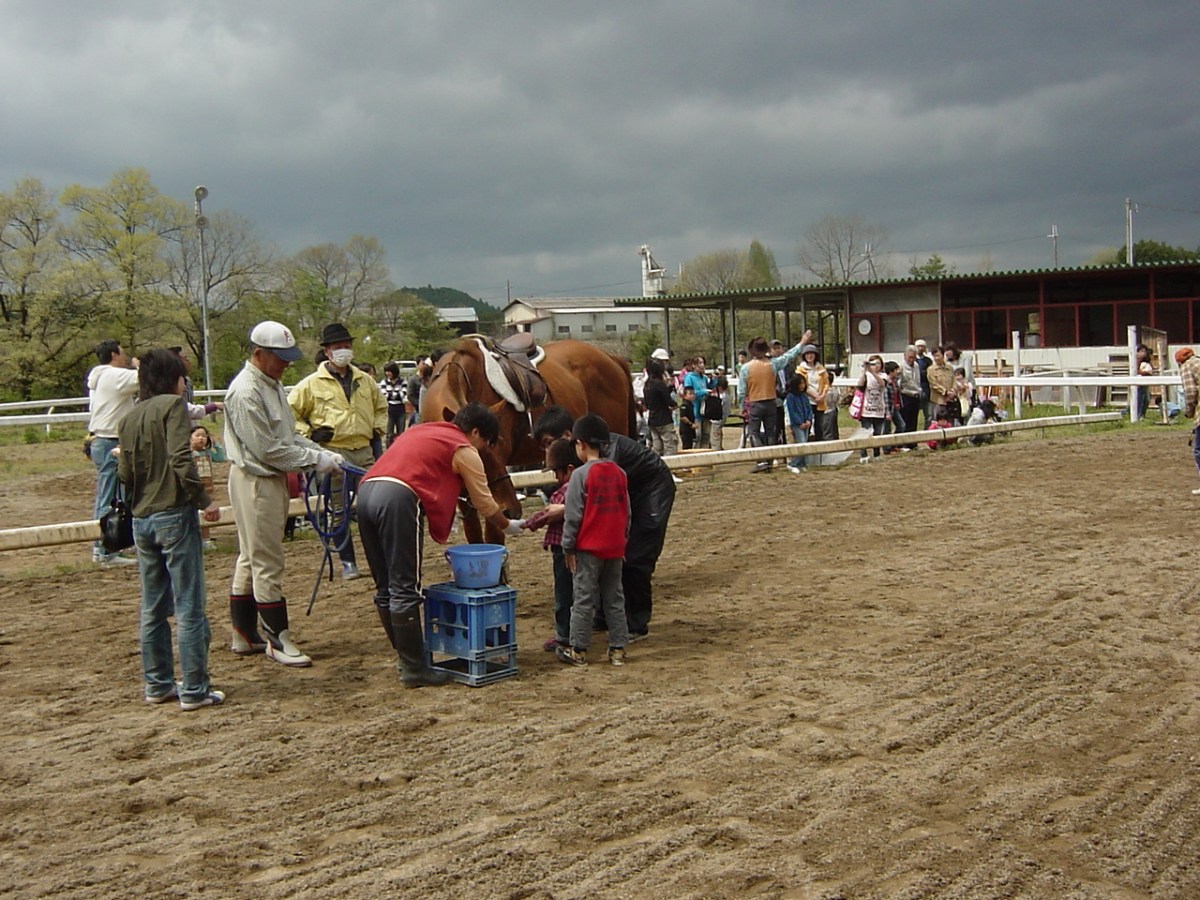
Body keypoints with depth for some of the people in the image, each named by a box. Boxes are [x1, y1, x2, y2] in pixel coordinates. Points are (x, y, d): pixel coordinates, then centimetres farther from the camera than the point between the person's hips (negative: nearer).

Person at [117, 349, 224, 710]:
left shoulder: (129, 418, 12)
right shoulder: (173, 405, -7)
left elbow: (125, 474, 12)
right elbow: (181, 460, -19)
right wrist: (204, 500, -13)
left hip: (142, 520, 7)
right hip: (174, 515, -7)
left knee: (153, 608, 15)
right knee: (189, 608, -2)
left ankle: (158, 684, 23)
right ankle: (194, 690, 2)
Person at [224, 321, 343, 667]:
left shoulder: (272, 384, 10)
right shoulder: (245, 393, -21)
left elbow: (288, 434, 15)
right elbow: (268, 450, -22)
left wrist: (322, 453, 1)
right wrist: (314, 460, -17)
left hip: (272, 479, 10)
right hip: (255, 481, -10)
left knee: (251, 559, 16)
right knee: (267, 562, -3)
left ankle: (245, 635, 26)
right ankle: (278, 639, 5)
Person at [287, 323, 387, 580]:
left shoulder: (365, 380, 11)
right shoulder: (312, 384, -1)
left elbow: (381, 407, 26)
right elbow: (290, 413, 2)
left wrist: (378, 428, 11)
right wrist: (309, 433, -8)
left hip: (364, 451, 3)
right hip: (333, 453, -3)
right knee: (339, 510, 6)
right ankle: (347, 561, 16)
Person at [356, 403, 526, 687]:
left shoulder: (420, 430, 31)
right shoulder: (464, 451, 10)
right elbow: (485, 504, 16)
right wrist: (508, 526, 35)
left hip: (366, 491, 8)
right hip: (398, 498, -8)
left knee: (386, 587, 14)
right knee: (404, 589, -4)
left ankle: (405, 656, 24)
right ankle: (414, 669, 1)